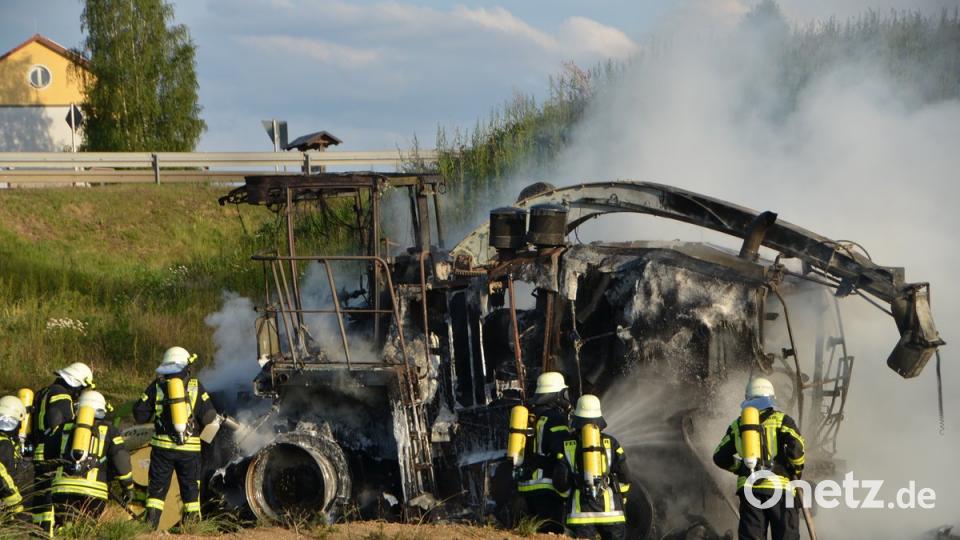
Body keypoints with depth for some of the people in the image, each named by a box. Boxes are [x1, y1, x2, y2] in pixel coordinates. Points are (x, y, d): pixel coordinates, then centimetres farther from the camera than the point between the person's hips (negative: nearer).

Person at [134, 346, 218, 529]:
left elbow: (139, 415, 3)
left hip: (162, 445, 1)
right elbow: (208, 417, -6)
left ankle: (150, 523, 0)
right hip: (190, 448, 0)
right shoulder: (195, 386, -2)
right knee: (191, 487, 11)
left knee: (157, 487, 7)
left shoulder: (157, 386, 1)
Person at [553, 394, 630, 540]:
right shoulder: (610, 443, 3)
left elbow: (560, 481, 2)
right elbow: (624, 476, 5)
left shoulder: (566, 445, 2)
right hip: (609, 509, 0)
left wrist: (568, 497, 23)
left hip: (580, 510, 0)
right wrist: (622, 496, 25)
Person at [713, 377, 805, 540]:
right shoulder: (782, 420, 4)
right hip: (779, 487, -3)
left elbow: (720, 457, 14)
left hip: (748, 489, 3)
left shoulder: (737, 425, 15)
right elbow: (795, 446, -11)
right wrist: (797, 470, 6)